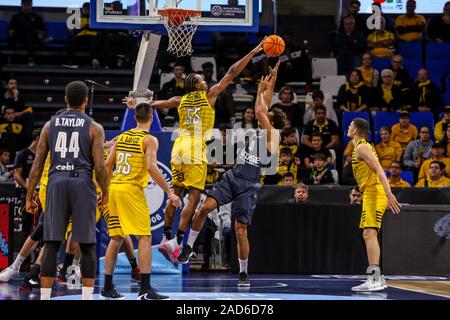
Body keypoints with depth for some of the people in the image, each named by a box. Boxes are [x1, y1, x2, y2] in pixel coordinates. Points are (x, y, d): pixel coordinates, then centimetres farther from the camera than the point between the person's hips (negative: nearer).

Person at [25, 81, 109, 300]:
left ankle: (44, 297, 0)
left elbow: (37, 164, 8)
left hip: (56, 183, 2)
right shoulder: (94, 128, 3)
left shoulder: (50, 125, 11)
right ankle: (87, 296, 2)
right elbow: (99, 166, -5)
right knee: (87, 245, 4)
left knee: (51, 244, 3)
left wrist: (29, 197, 12)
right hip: (82, 183, -2)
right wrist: (105, 193, 9)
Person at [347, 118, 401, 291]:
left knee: (370, 234, -17)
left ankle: (374, 279, -24)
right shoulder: (362, 147, 22)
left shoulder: (361, 147, -9)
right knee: (368, 235, 13)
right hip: (370, 194, 11)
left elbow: (379, 170, -19)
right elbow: (376, 170, 24)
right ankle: (377, 278, 16)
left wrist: (389, 194, -28)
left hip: (374, 192, -11)